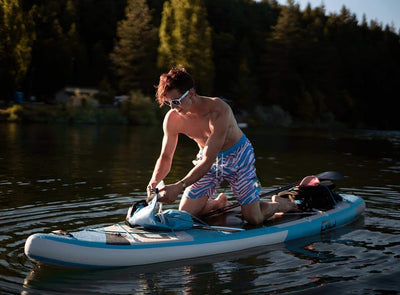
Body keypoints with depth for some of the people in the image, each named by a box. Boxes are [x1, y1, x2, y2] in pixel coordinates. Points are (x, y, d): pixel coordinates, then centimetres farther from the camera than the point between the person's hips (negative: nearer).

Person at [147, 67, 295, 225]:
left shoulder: (218, 110, -34)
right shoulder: (172, 119, -18)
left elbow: (208, 161, -38)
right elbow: (165, 157, -8)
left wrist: (179, 186, -47)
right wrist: (154, 181, -29)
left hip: (238, 156, -4)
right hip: (208, 158, 5)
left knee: (254, 218, -8)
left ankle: (279, 204, 26)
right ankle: (219, 202, 26)